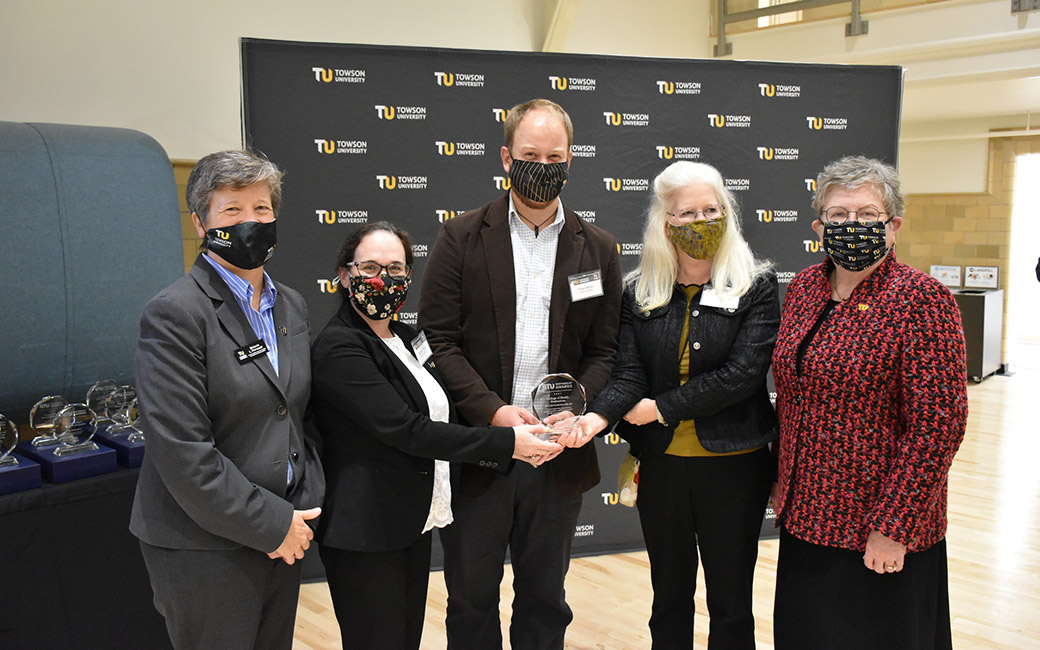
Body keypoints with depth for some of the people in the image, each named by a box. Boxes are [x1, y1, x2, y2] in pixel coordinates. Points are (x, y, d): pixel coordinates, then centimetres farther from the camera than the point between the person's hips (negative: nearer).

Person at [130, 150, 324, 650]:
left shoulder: (290, 305, 9)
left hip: (282, 534, 7)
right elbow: (182, 452, -20)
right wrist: (269, 524, -16)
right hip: (205, 547, -7)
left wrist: (304, 509, 3)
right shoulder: (175, 314, -15)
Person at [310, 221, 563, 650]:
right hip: (366, 537, -8)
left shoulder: (407, 340, 11)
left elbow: (440, 419, 12)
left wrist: (510, 450, -4)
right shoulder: (340, 347, -17)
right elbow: (406, 430, -24)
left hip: (414, 525, 8)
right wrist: (506, 442, -22)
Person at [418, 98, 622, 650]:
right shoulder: (462, 238, -1)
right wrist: (492, 411, -17)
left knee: (544, 599, 17)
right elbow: (438, 339, -7)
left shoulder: (597, 249, 5)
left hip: (559, 456, 2)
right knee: (471, 598, 13)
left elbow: (603, 350, 5)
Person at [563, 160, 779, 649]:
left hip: (733, 465, -2)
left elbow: (742, 373, -15)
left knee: (730, 602, 12)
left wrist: (661, 407, -15)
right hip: (661, 466, 2)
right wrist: (599, 415, -25)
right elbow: (629, 374, -5)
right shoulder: (639, 292, 2)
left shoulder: (756, 286, -5)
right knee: (669, 596, 18)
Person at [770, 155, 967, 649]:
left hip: (878, 536, -6)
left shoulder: (922, 300, -15)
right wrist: (783, 478, 13)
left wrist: (893, 528, -18)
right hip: (807, 515, 6)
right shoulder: (803, 288, 4)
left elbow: (937, 425, -18)